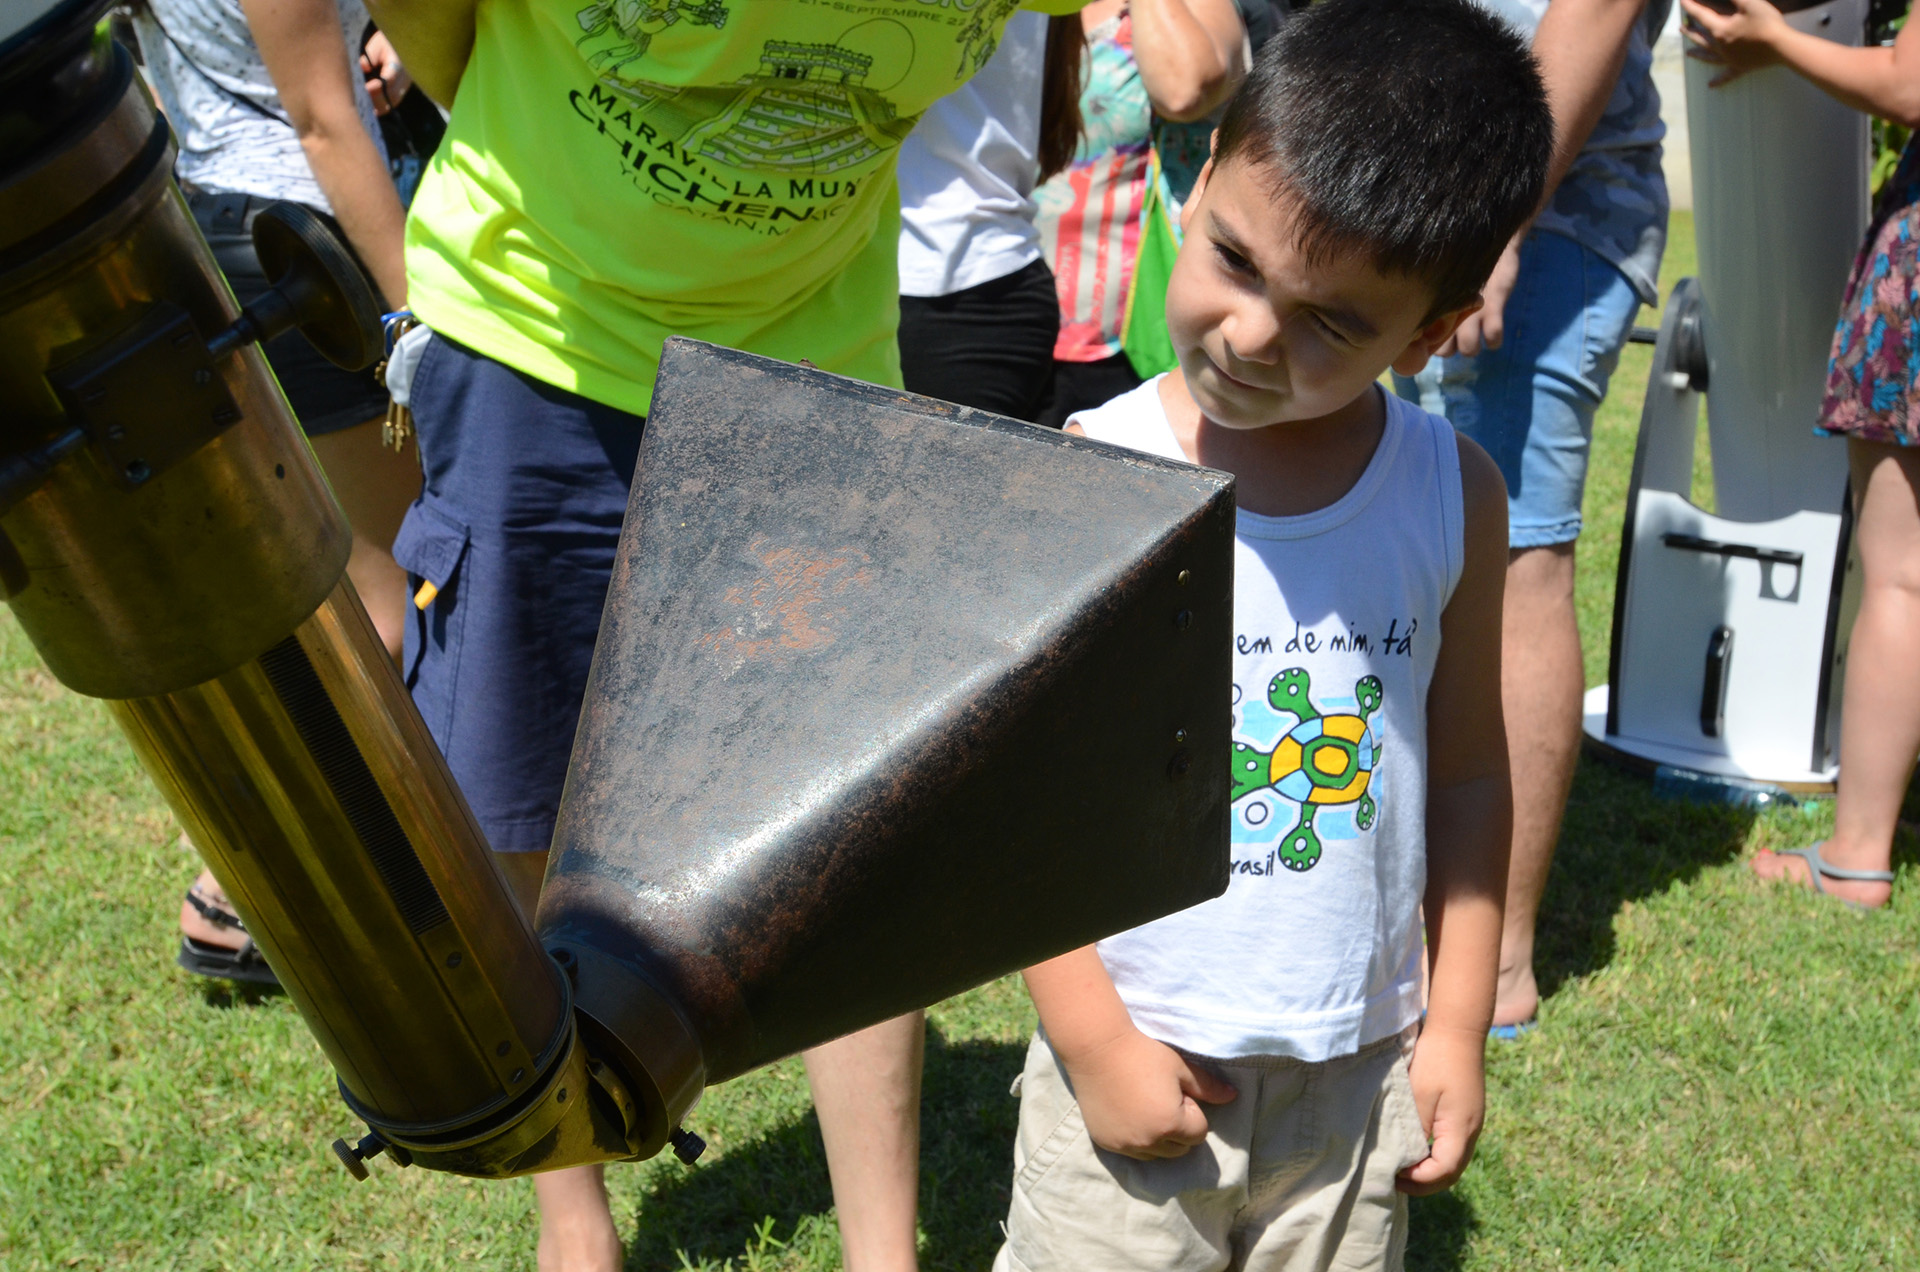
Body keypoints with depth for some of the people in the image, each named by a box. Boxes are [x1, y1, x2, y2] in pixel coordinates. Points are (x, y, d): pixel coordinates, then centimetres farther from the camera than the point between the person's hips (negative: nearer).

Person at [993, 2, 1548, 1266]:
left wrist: (1458, 1024, 5)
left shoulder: (1454, 495, -5)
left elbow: (1468, 771, 5)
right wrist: (1095, 1039, -10)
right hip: (1136, 1064, -2)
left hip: (1359, 1074, 3)